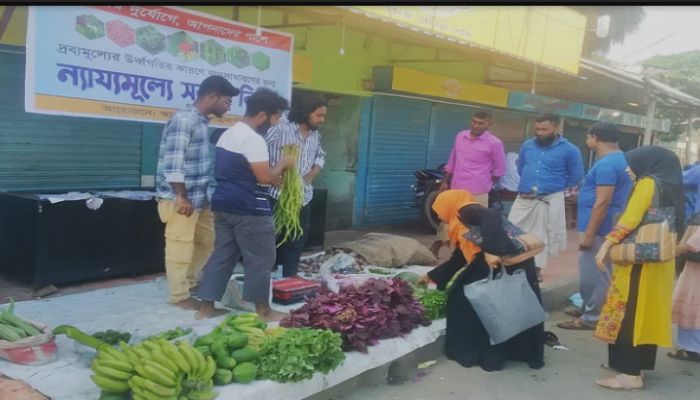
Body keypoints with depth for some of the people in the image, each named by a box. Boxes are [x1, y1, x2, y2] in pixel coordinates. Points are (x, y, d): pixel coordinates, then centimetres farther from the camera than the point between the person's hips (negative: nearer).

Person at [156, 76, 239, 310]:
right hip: (181, 199, -10)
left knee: (207, 241, 18)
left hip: (199, 197, 10)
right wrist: (181, 197, -22)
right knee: (180, 247, 2)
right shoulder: (183, 120, -16)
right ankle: (179, 295, 15)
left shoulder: (202, 121, 13)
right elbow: (173, 163, -22)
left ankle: (189, 282, 34)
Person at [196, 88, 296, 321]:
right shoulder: (253, 139, -18)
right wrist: (283, 164, -2)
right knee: (260, 259, 2)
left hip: (223, 203, 9)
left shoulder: (228, 134, 14)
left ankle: (206, 307, 16)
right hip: (249, 209, -9)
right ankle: (263, 310, 12)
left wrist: (273, 175, 17)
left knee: (223, 255, 13)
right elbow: (265, 177, -20)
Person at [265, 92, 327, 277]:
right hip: (278, 196, -6)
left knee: (296, 241, 14)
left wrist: (314, 172, 7)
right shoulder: (280, 130, -12)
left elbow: (320, 156, 26)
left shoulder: (316, 136, 9)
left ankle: (290, 275, 27)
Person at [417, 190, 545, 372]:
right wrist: (432, 276, 47)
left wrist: (490, 251, -30)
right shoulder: (462, 225, 27)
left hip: (506, 262, -9)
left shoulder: (467, 211, -1)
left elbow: (491, 217, -22)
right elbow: (458, 259, 37)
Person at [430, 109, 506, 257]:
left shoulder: (494, 143, -8)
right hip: (455, 189, 5)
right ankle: (433, 251, 23)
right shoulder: (460, 136, 7)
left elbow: (500, 169, 1)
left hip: (477, 193, -5)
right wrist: (445, 181, 14)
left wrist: (485, 184, 3)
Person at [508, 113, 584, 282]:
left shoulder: (569, 150, -7)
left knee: (544, 237, 8)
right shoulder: (527, 145, 5)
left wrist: (555, 186, 4)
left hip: (550, 201, -3)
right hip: (524, 199, 3)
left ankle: (536, 268, 21)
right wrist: (528, 183, 10)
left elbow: (577, 177, 0)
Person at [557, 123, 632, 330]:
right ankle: (589, 308, 30)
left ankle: (592, 318, 6)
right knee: (597, 272, 19)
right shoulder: (620, 159, 13)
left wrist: (588, 234, -22)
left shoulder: (606, 164, -21)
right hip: (605, 227, 10)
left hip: (599, 228, -10)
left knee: (593, 273, -2)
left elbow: (603, 202, -25)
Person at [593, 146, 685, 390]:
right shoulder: (669, 187, 14)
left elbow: (629, 220, -19)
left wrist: (605, 246, -17)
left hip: (640, 261, -9)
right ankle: (637, 364, 23)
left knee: (628, 313, -5)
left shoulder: (647, 183, -10)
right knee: (645, 312, 14)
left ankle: (630, 373, -3)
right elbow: (674, 226, 15)